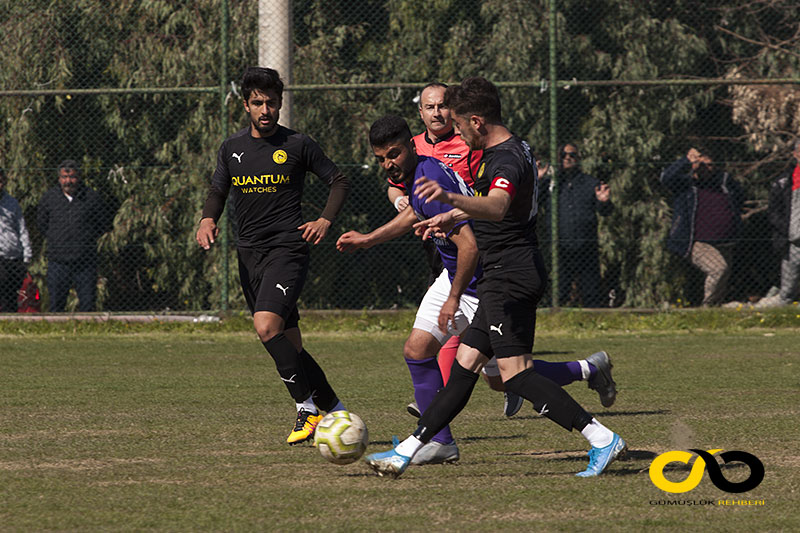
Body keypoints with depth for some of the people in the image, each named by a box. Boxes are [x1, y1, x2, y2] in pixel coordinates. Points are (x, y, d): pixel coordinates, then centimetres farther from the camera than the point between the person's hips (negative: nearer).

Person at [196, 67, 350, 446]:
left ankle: (307, 407, -16)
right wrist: (208, 220, -1)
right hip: (249, 254, 5)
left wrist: (325, 221, -8)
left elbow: (339, 182, 7)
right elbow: (217, 192, 20)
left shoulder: (297, 145, -1)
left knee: (266, 326, -25)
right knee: (290, 346, 8)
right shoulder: (232, 148, 11)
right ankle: (334, 410, 21)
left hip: (288, 248, -5)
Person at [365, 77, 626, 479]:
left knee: (514, 371, -16)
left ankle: (602, 439, -19)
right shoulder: (511, 150, 14)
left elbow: (496, 207, -41)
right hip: (506, 276, 11)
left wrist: (451, 199, -56)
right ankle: (407, 452, 16)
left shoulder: (507, 160, -19)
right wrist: (451, 217, 43)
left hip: (510, 276, -11)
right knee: (466, 363, 12)